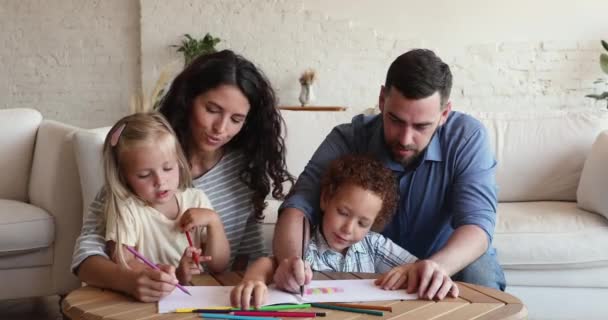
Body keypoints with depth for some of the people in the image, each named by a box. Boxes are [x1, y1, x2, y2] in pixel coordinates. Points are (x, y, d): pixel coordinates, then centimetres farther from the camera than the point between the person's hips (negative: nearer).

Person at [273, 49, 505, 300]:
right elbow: (300, 204, -27)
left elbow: (476, 222, -28)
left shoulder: (467, 138, -20)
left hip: (451, 262, -1)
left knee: (478, 273, -33)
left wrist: (439, 266, -51)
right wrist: (289, 260, -50)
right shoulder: (347, 140, -18)